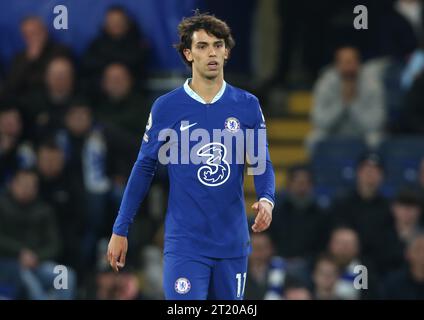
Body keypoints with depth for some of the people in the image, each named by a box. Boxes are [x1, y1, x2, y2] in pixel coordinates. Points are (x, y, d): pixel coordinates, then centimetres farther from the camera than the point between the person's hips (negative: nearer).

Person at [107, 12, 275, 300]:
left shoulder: (247, 106, 4)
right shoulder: (166, 108, -2)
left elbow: (261, 163, 7)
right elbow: (144, 168, 5)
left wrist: (266, 200, -15)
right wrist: (120, 231, 4)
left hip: (233, 244, 3)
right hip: (184, 244, -3)